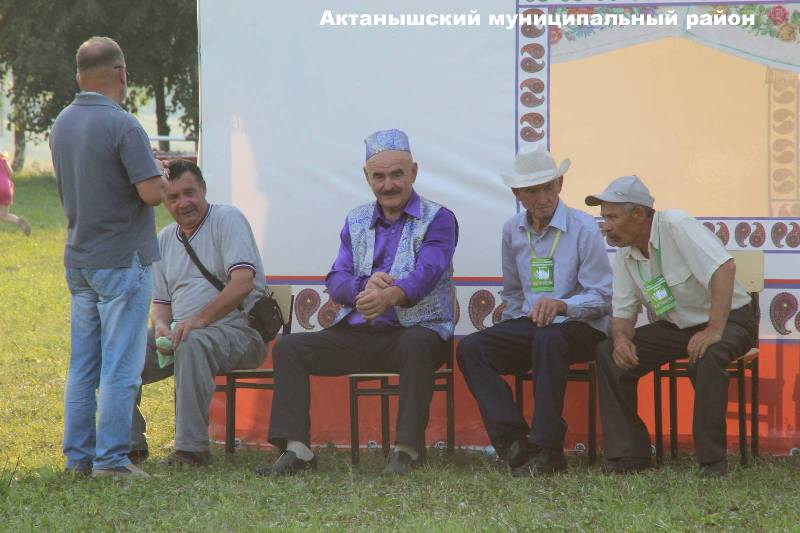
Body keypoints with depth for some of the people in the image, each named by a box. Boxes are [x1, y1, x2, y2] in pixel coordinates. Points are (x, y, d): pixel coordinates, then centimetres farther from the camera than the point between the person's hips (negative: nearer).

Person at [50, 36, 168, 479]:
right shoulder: (122, 126, -17)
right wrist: (161, 180, 2)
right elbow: (151, 192, -22)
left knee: (83, 365, 12)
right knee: (120, 366, -4)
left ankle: (78, 455, 14)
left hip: (78, 258, 8)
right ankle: (111, 459, -5)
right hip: (121, 260, -8)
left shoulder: (62, 124, 8)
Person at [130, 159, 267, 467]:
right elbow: (160, 301, 20)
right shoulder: (165, 240, 17)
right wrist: (161, 327, -6)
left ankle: (191, 448, -37)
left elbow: (243, 283, -18)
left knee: (192, 344, -39)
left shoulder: (226, 220, -5)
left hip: (235, 329, -7)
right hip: (179, 332, 7)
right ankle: (130, 443, -4)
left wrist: (197, 320, -27)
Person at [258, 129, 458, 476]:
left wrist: (389, 296, -41)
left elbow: (426, 275, -18)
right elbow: (335, 281, 5)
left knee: (415, 345, -40)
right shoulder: (356, 222, 17)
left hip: (415, 331, -5)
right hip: (357, 334, 5)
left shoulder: (437, 219, 1)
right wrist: (364, 287, -21)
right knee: (288, 349, -11)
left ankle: (407, 450, -37)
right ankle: (296, 449, -21)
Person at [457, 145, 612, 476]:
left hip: (580, 327, -6)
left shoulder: (583, 228, -7)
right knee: (470, 348, -20)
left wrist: (561, 305, -27)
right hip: (528, 324, 6)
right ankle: (514, 442, -30)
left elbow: (602, 297, -10)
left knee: (548, 340, -40)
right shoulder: (512, 230, 11)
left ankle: (546, 449, -36)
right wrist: (510, 332, 14)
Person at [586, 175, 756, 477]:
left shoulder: (676, 227, -22)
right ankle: (628, 454, -9)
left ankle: (712, 460, -28)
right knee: (608, 353, -11)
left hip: (728, 320, -7)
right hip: (675, 327, 7)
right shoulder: (625, 253, 2)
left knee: (706, 356, -39)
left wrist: (714, 331, -38)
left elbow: (724, 268, -33)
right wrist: (621, 337, -19)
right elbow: (623, 312, 6)